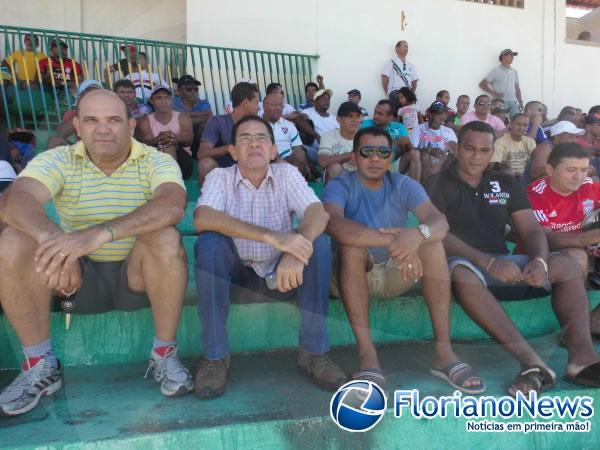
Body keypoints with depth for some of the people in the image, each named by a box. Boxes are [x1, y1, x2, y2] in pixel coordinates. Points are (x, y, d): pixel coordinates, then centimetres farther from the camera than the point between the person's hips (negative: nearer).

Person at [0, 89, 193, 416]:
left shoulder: (157, 162, -9)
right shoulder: (57, 161, -4)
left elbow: (172, 205, -32)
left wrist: (102, 233, -46)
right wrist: (52, 238, -47)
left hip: (139, 276, -2)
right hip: (78, 277, 2)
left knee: (166, 238, -32)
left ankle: (164, 354, -15)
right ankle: (41, 364, -8)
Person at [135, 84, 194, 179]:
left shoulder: (182, 117, 8)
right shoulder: (145, 121, 9)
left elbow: (189, 139, -10)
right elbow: (146, 142, -10)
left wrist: (177, 139, -36)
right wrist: (158, 140, -36)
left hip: (183, 161, 0)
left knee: (170, 145, -29)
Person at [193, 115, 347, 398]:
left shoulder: (287, 175, -3)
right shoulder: (220, 177, -8)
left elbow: (318, 213, -19)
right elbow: (202, 218, -29)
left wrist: (297, 250, -42)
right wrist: (272, 237, -40)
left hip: (281, 272, 1)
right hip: (237, 271, -1)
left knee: (319, 243, -24)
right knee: (209, 242, -28)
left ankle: (313, 352, -14)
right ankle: (215, 356, -18)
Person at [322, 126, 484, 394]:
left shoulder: (404, 185, 0)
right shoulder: (340, 186, -10)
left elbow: (440, 221, -18)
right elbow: (333, 224, -34)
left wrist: (419, 233, -43)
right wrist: (392, 241, -45)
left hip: (395, 274, 3)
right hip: (351, 276, -3)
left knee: (432, 241, -22)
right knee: (352, 242, -33)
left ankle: (444, 351, -25)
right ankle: (366, 352, -36)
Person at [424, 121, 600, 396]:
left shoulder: (506, 184, 16)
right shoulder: (438, 184, 1)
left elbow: (531, 230, 7)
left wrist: (539, 260, -17)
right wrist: (489, 262, -25)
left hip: (504, 264, 5)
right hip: (464, 263, -5)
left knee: (564, 265, -16)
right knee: (461, 273, -39)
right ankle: (531, 361, -46)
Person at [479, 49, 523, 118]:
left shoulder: (514, 72, 17)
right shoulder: (496, 71, 1)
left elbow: (517, 88, 21)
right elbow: (482, 84, -2)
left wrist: (520, 102, 12)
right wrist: (493, 93, -12)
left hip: (513, 102, 5)